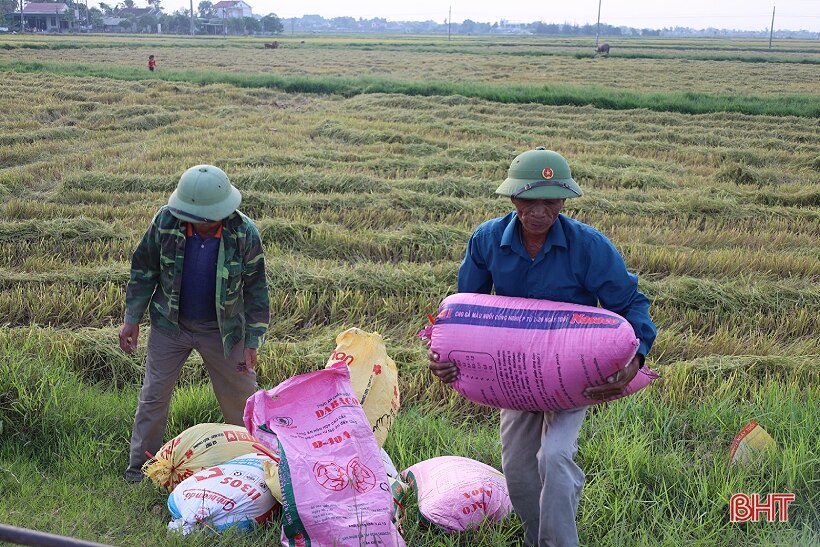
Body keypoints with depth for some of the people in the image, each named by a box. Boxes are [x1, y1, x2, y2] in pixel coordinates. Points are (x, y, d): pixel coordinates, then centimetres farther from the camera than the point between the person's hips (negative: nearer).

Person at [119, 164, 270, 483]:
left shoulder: (244, 233, -20)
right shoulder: (165, 221, -17)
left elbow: (255, 289, -9)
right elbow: (144, 270, -2)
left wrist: (252, 342, -10)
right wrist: (132, 318, -1)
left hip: (222, 329, -1)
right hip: (169, 325, 1)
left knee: (241, 396, 9)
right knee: (154, 395, 9)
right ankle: (140, 465, 25)